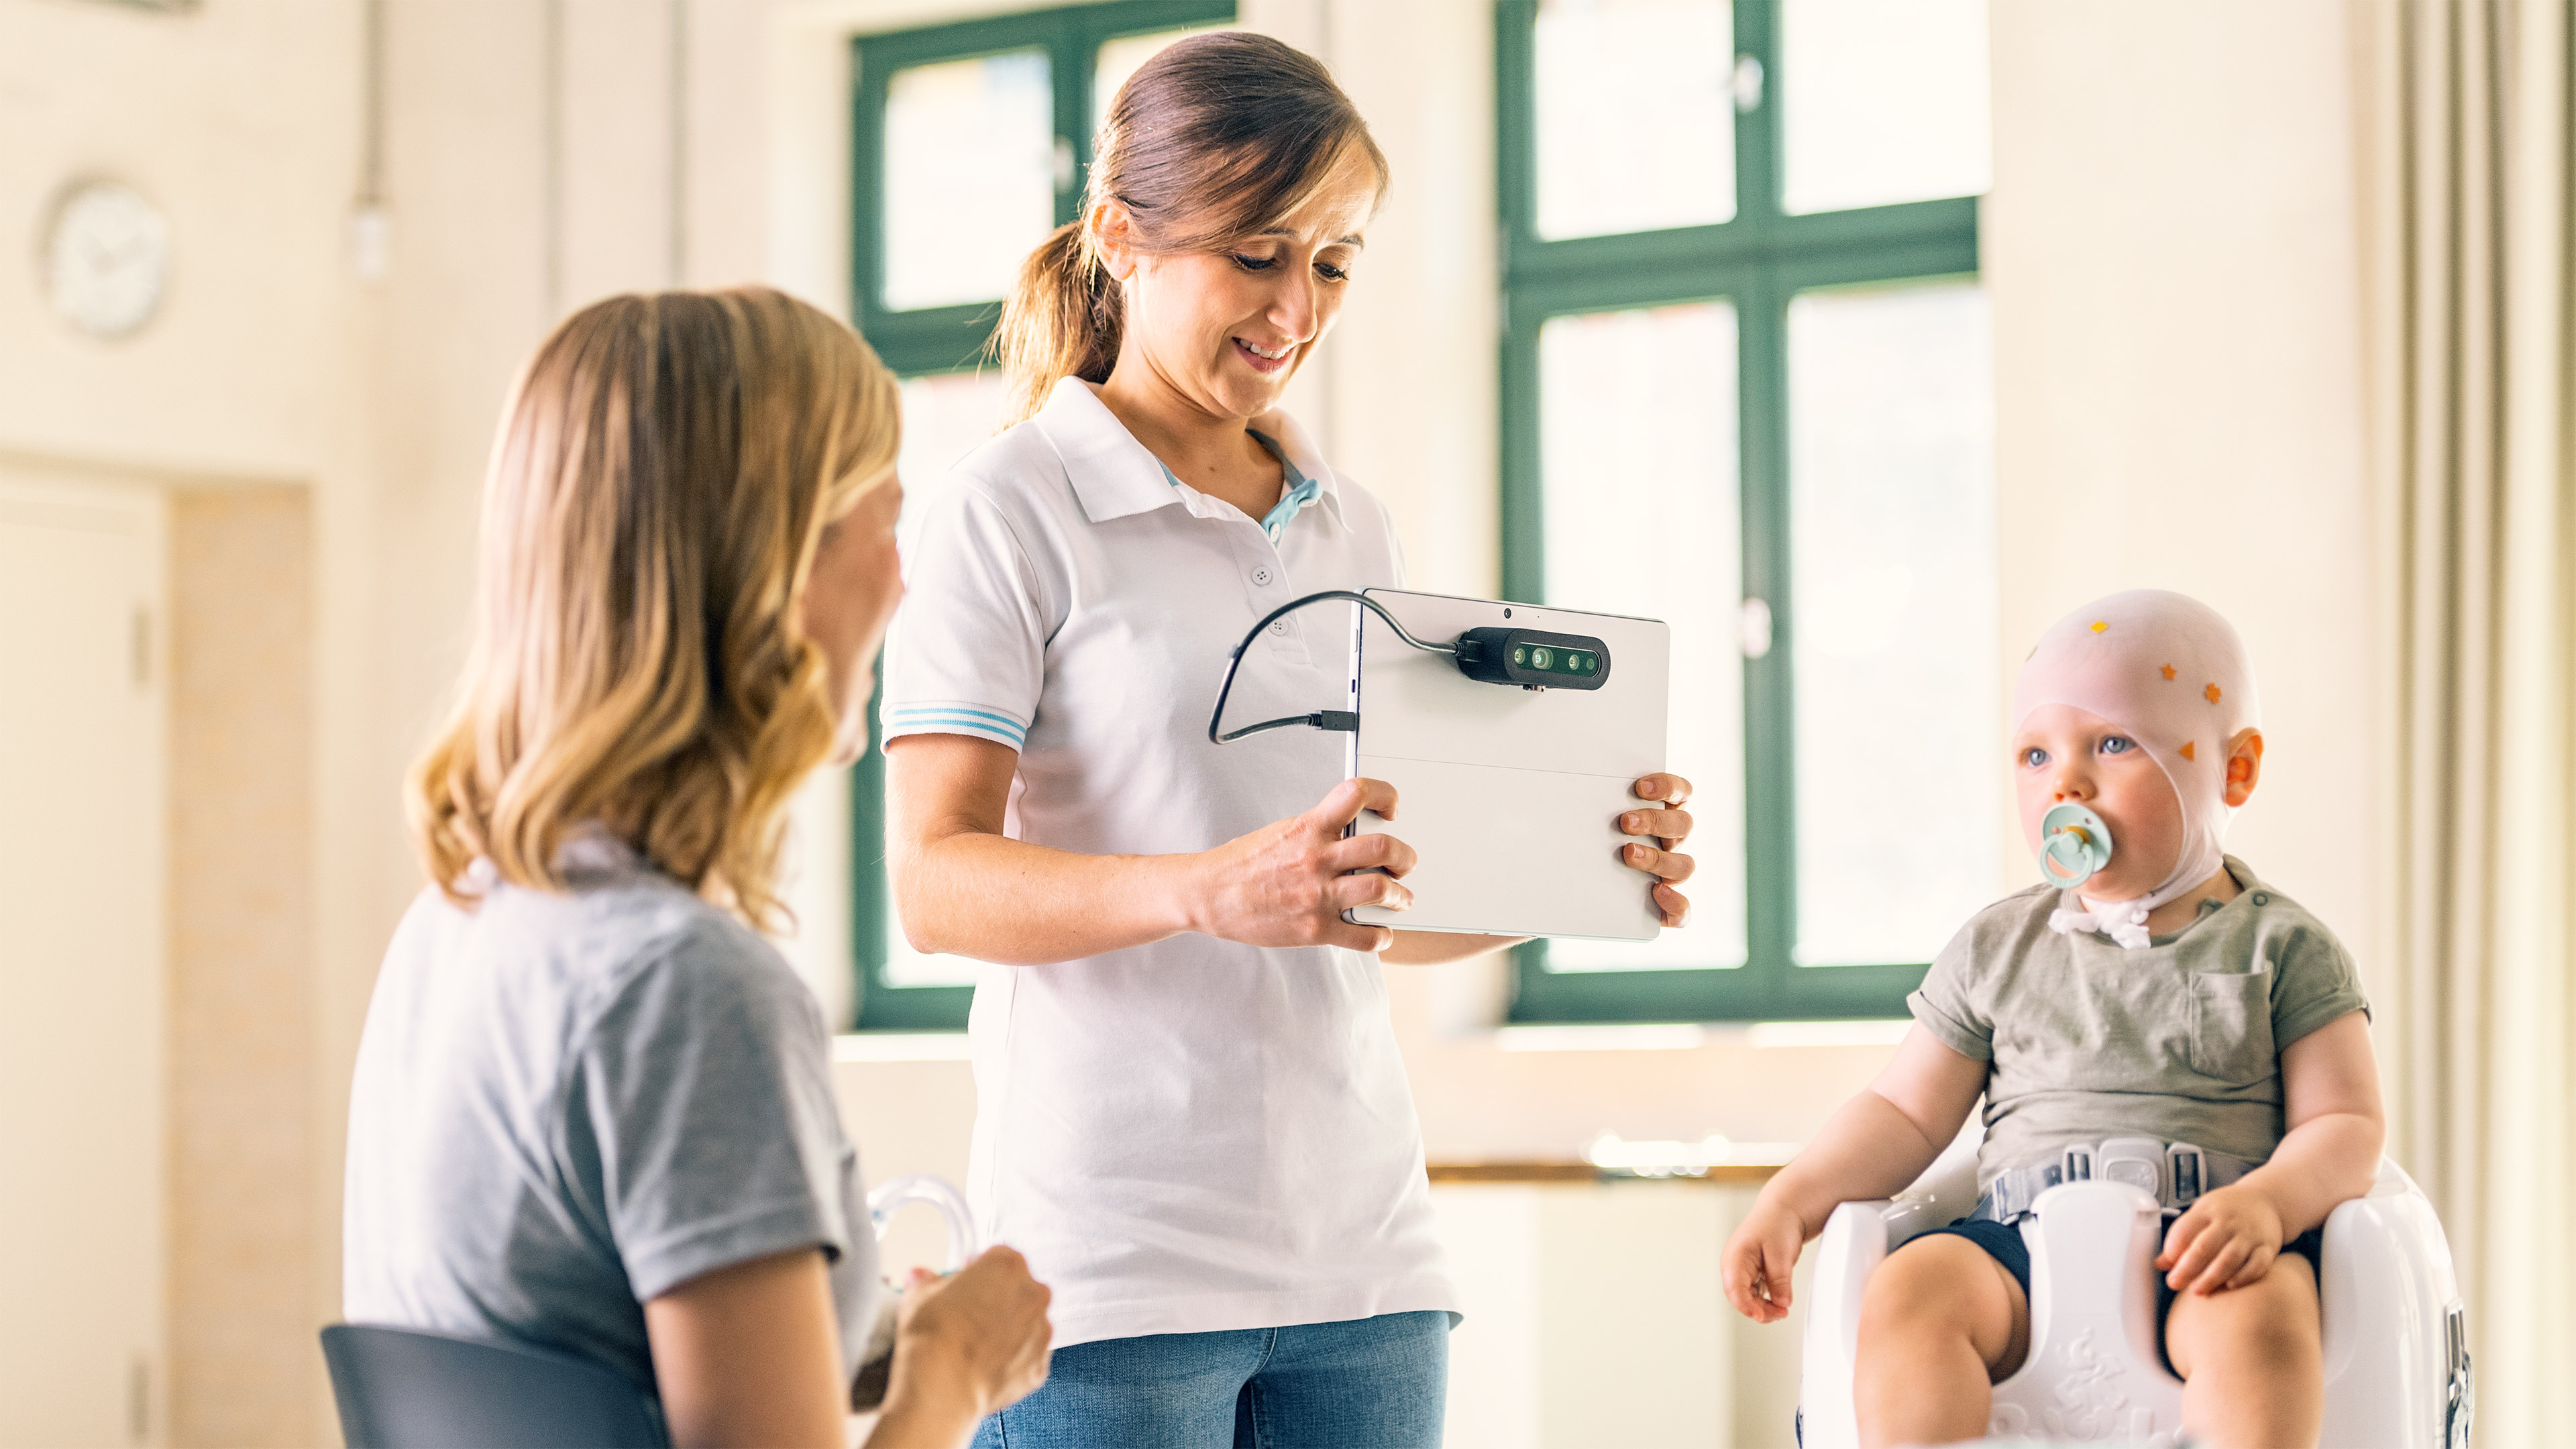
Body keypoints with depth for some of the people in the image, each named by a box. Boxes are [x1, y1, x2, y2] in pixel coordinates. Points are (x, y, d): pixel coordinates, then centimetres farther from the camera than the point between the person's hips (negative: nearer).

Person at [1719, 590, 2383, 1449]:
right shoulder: (1999, 949, 18)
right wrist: (1789, 1203, 5)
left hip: (2199, 1248, -2)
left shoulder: (2281, 947, 10)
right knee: (1907, 1295, -29)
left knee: (2257, 1316, -37)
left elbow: (2346, 1123, 4)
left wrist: (2268, 1201, -17)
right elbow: (1906, 1113, 21)